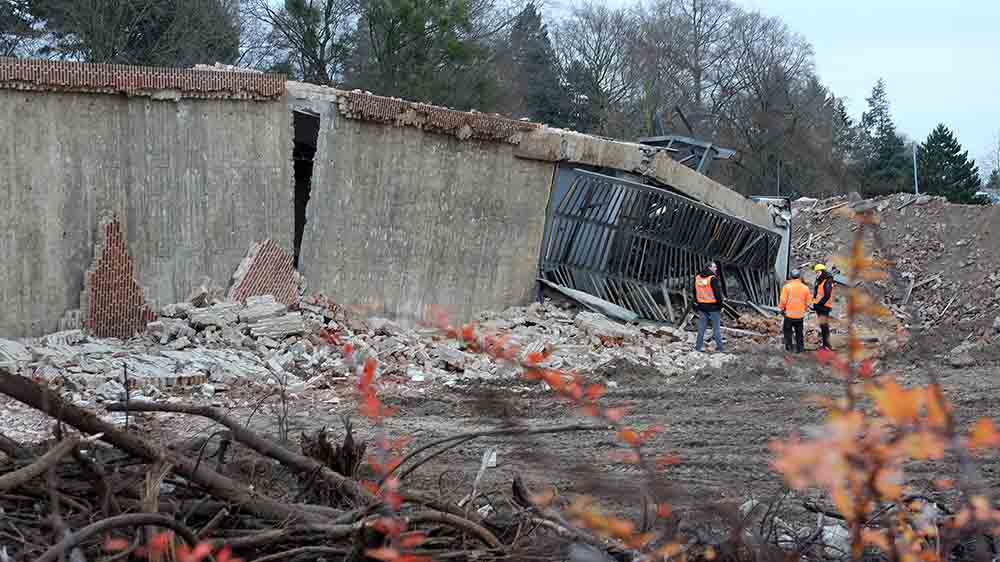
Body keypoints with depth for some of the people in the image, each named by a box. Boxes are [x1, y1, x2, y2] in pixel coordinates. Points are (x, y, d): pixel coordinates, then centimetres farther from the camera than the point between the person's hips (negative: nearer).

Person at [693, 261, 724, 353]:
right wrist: (720, 304, -6)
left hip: (702, 306, 5)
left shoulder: (697, 278, 5)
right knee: (716, 327, 4)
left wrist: (697, 303, 20)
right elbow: (717, 293, -16)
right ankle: (719, 347, 8)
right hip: (713, 307, -5)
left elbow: (695, 292, 12)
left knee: (701, 327, 11)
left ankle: (699, 346, 14)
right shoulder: (713, 279, -16)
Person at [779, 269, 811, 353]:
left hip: (789, 314, -3)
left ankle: (789, 347, 10)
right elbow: (808, 302, 4)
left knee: (788, 331, 11)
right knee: (799, 332, 15)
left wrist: (782, 309, 5)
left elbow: (783, 300, -12)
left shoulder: (787, 286, -11)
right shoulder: (805, 288, -2)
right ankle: (800, 348, 16)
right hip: (800, 314, 3)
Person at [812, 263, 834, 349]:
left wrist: (819, 304, -20)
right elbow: (816, 294, 21)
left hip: (824, 307, -10)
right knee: (822, 326, 12)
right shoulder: (819, 281, 17)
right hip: (819, 307, 10)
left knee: (824, 326, -14)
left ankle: (827, 345, -14)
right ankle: (824, 344, 17)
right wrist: (815, 304, 8)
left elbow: (827, 296, -21)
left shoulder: (827, 282, -13)